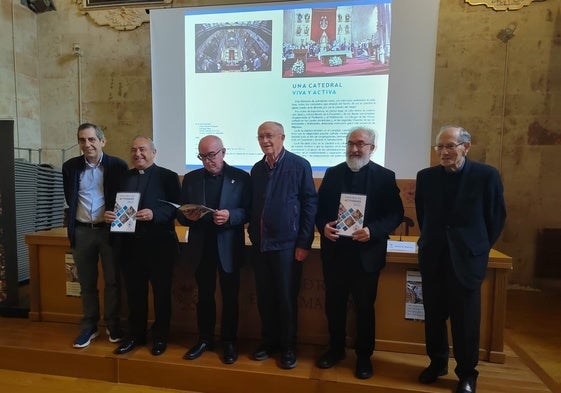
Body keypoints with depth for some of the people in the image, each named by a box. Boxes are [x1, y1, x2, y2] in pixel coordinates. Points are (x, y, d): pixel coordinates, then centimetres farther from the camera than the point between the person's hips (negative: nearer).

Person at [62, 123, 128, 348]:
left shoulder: (118, 165, -4)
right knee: (87, 283, 12)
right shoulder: (70, 167, 4)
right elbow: (69, 198, 15)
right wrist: (78, 215, 10)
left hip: (109, 229, -2)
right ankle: (89, 327, 26)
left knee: (112, 281, 6)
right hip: (81, 231, 3)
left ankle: (113, 325, 22)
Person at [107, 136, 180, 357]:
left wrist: (153, 214, -26)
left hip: (159, 244, -4)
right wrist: (109, 214, -8)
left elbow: (175, 208, -11)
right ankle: (135, 335, 31)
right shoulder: (123, 177, 12)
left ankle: (160, 336, 25)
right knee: (134, 293, 14)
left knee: (161, 292, 8)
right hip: (130, 244, 4)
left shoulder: (167, 177, -4)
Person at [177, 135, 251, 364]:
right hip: (201, 246, 3)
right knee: (204, 296, 16)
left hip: (228, 247, -3)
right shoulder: (191, 178, 7)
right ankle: (205, 339, 32)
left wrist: (230, 216, -25)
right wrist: (187, 216, -15)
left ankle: (229, 342, 25)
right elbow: (180, 212, 7)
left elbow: (249, 212, -7)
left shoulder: (241, 177, -4)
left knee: (230, 297, 9)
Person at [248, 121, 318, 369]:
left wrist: (304, 243, -11)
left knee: (286, 298, 5)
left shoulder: (299, 165, -6)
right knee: (264, 297, 13)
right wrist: (253, 235, 8)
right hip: (260, 244, 5)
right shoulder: (257, 169, 10)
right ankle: (269, 341, 31)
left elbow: (310, 204, -7)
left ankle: (288, 347, 23)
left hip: (287, 244, -5)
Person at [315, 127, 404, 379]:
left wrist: (373, 231, -22)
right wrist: (323, 226, -13)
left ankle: (364, 356, 30)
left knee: (364, 307, 11)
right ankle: (336, 349, 35)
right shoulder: (332, 174, 6)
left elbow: (396, 214, -6)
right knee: (334, 304, 14)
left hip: (366, 254, -3)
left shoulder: (384, 177, -3)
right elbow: (319, 207, 7)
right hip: (334, 252, 3)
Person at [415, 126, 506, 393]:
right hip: (433, 257, 3)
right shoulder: (426, 176, 1)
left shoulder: (487, 175, -6)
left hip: (467, 258, -2)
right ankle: (437, 363, 33)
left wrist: (479, 248, 5)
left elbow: (496, 217, 2)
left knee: (465, 320, 7)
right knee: (433, 316, 13)